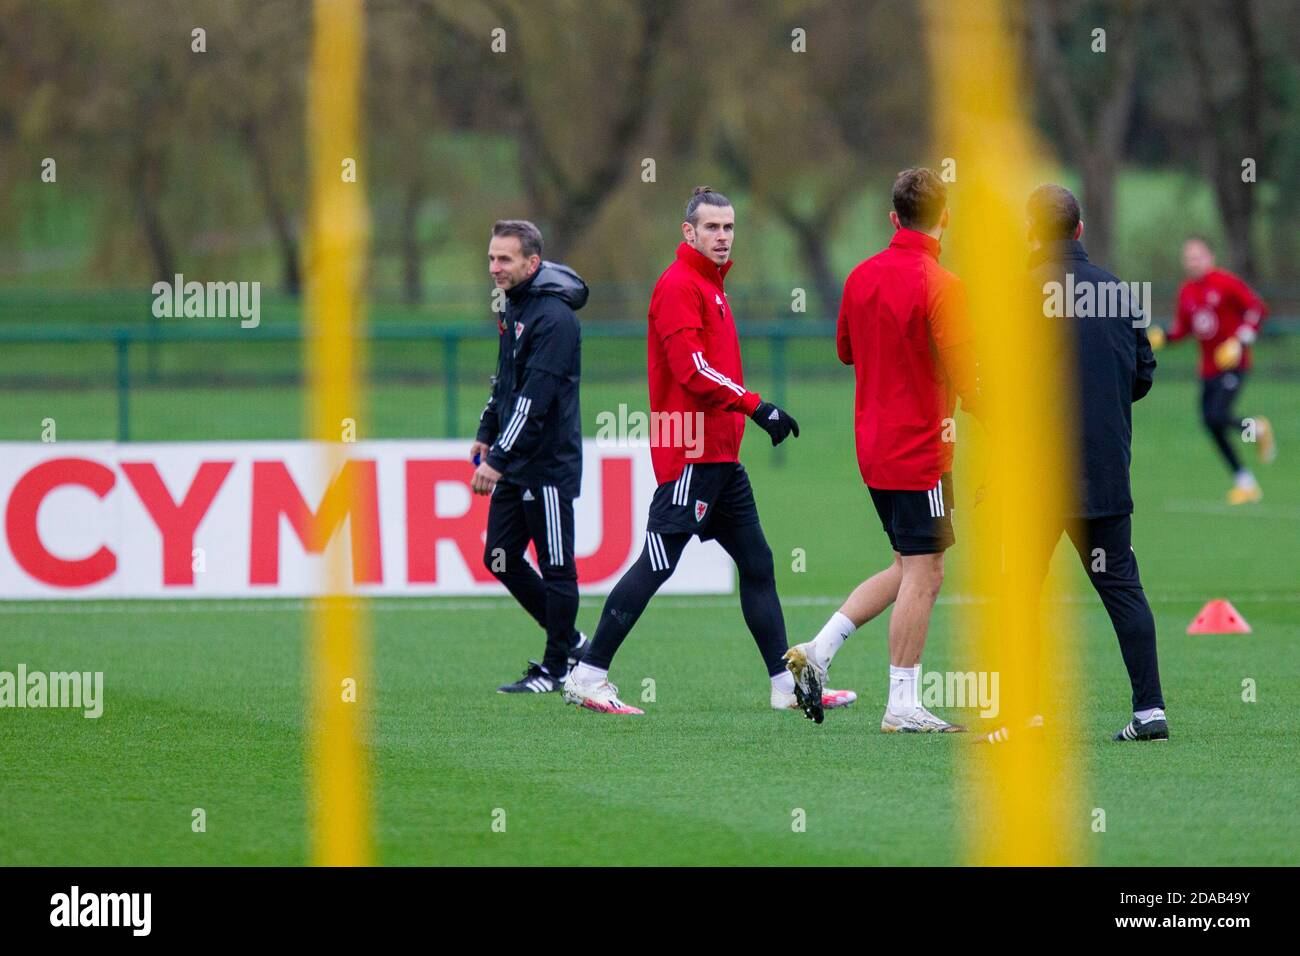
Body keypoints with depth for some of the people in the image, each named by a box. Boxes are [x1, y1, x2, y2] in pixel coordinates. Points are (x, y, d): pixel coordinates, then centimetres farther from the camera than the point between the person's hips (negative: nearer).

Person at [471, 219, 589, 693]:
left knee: (555, 567, 0)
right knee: (500, 559, 11)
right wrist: (486, 434, 18)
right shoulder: (514, 307, 11)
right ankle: (570, 642, 24)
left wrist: (498, 460, -25)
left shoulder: (554, 317, -18)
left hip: (549, 464, -10)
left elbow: (535, 399, -23)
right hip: (514, 466, 10)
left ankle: (556, 667, 8)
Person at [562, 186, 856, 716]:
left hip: (721, 455, 10)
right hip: (690, 453, -10)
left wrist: (747, 411, 14)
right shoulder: (678, 285, -11)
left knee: (757, 563, 10)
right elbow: (692, 369, -20)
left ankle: (788, 686, 12)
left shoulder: (709, 285, 20)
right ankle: (588, 676, -6)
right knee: (656, 564, -9)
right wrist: (755, 405, -22)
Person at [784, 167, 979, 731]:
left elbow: (847, 350, 20)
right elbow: (964, 373, -18)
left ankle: (817, 651, 10)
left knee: (911, 569, 18)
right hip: (921, 451, -8)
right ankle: (903, 706, 0)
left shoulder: (862, 276, 6)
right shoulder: (939, 285, -16)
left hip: (873, 447, 8)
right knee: (922, 573, -1)